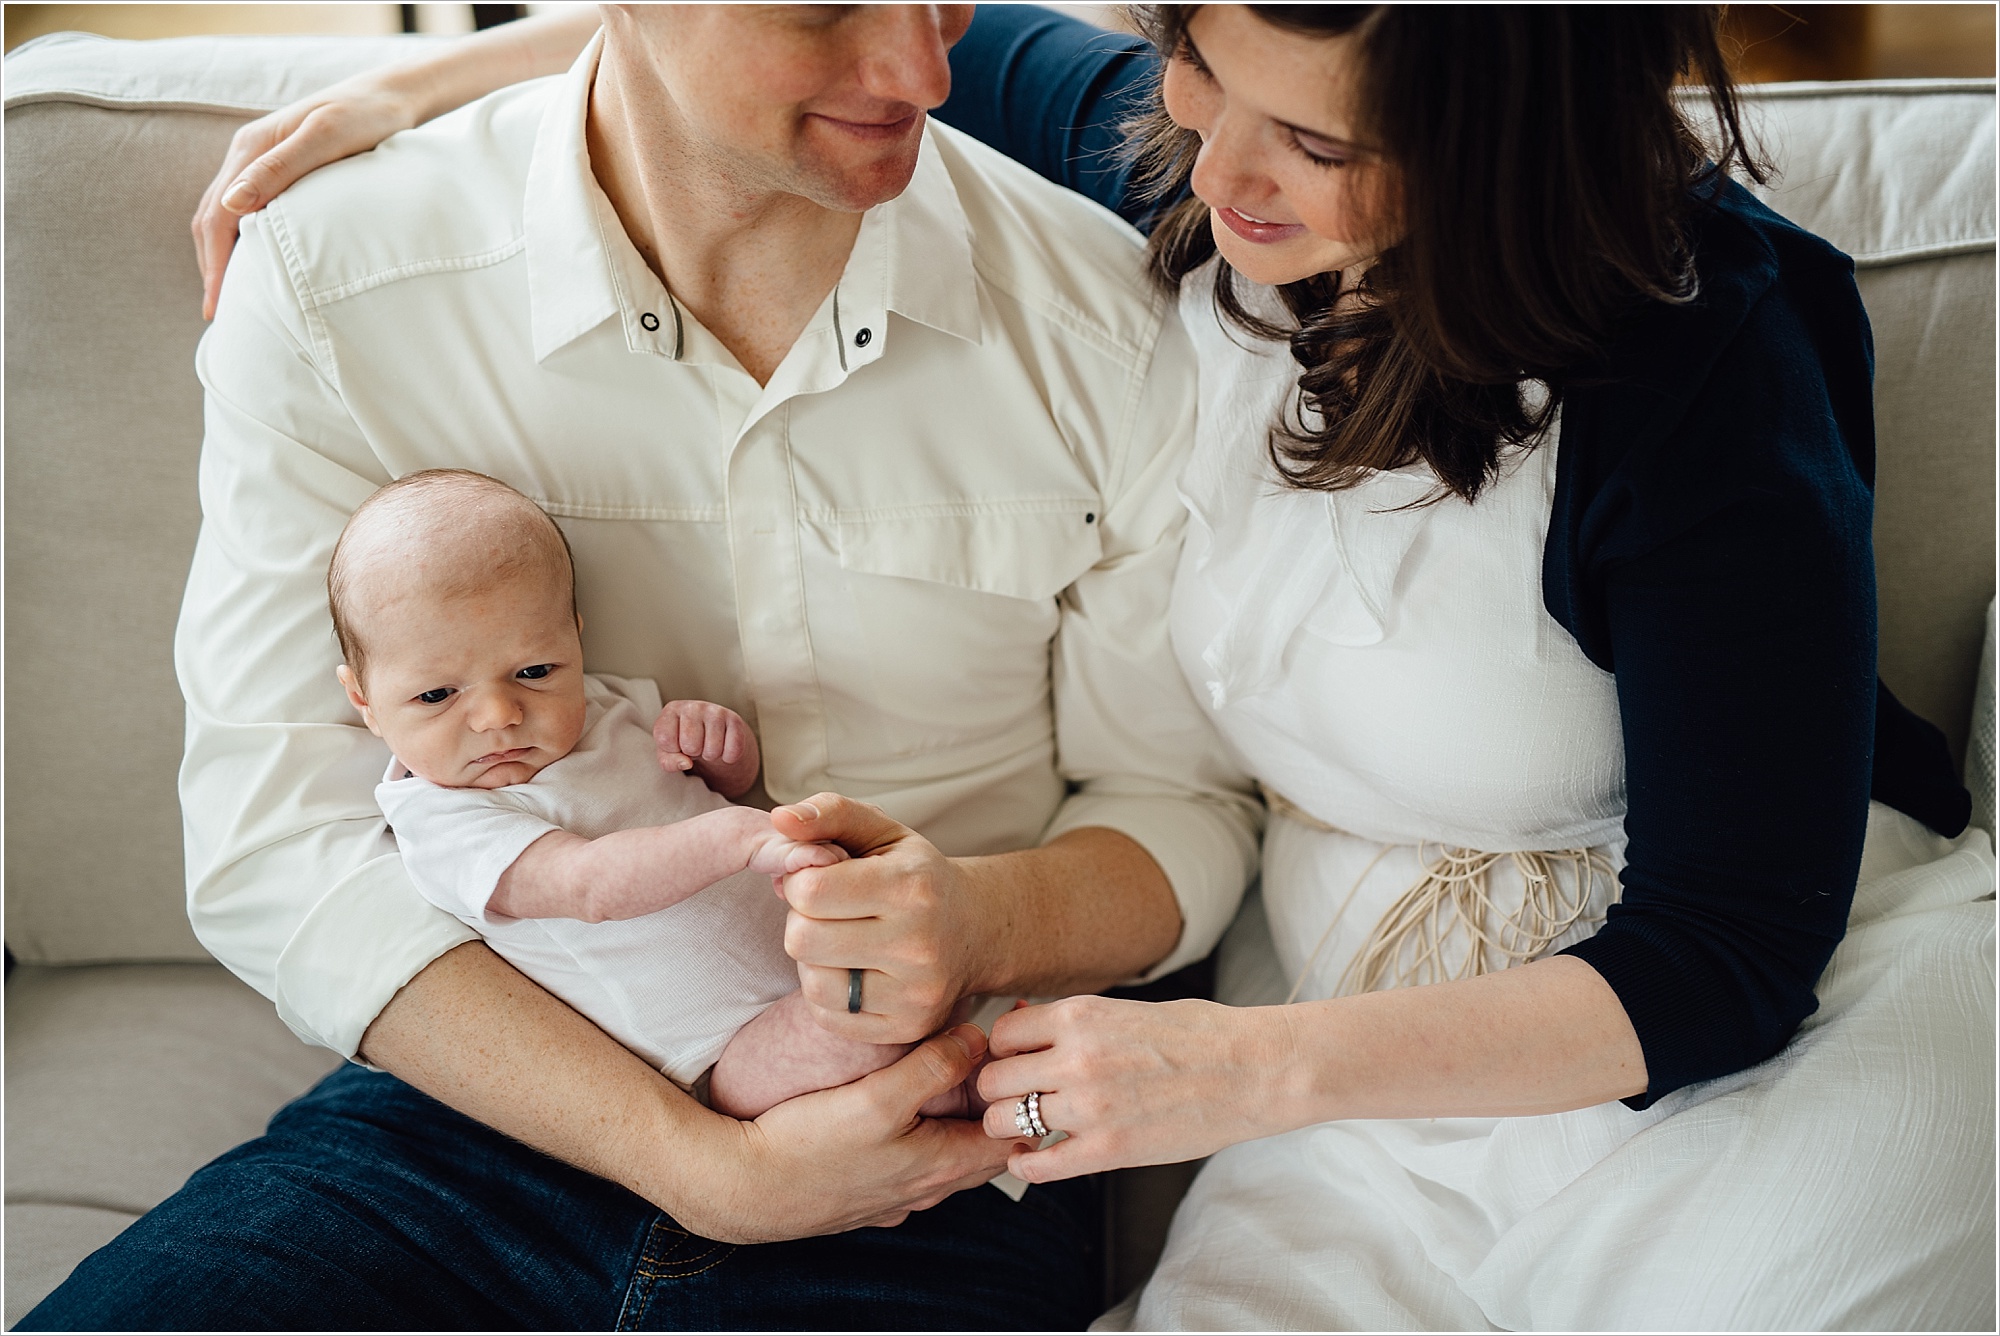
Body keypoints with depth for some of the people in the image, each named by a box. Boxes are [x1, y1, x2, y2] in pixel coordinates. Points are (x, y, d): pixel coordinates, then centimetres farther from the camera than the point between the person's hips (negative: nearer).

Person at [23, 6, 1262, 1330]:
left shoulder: (1108, 314, -3)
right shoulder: (331, 284, -6)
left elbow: (1187, 809, 5)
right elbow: (274, 847, -10)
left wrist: (983, 921, -19)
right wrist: (713, 1168, -19)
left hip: (927, 1172, 0)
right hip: (478, 1115, 0)